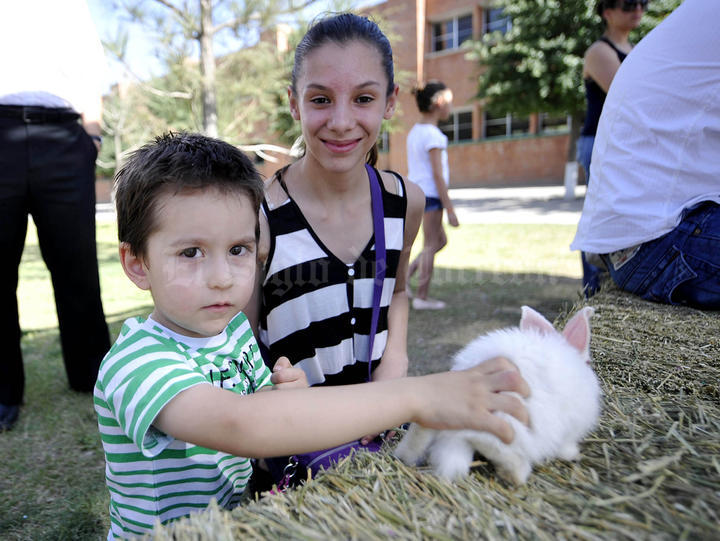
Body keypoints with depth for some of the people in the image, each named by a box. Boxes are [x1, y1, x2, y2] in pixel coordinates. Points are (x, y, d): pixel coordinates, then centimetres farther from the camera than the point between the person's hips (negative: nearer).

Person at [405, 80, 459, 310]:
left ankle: (406, 273, 14)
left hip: (416, 192, 9)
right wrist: (450, 209, -15)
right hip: (430, 194, -9)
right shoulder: (433, 134, -14)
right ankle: (421, 297, 10)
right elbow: (437, 174, -18)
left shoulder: (414, 132, 13)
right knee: (430, 245, 1)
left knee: (440, 240, 19)